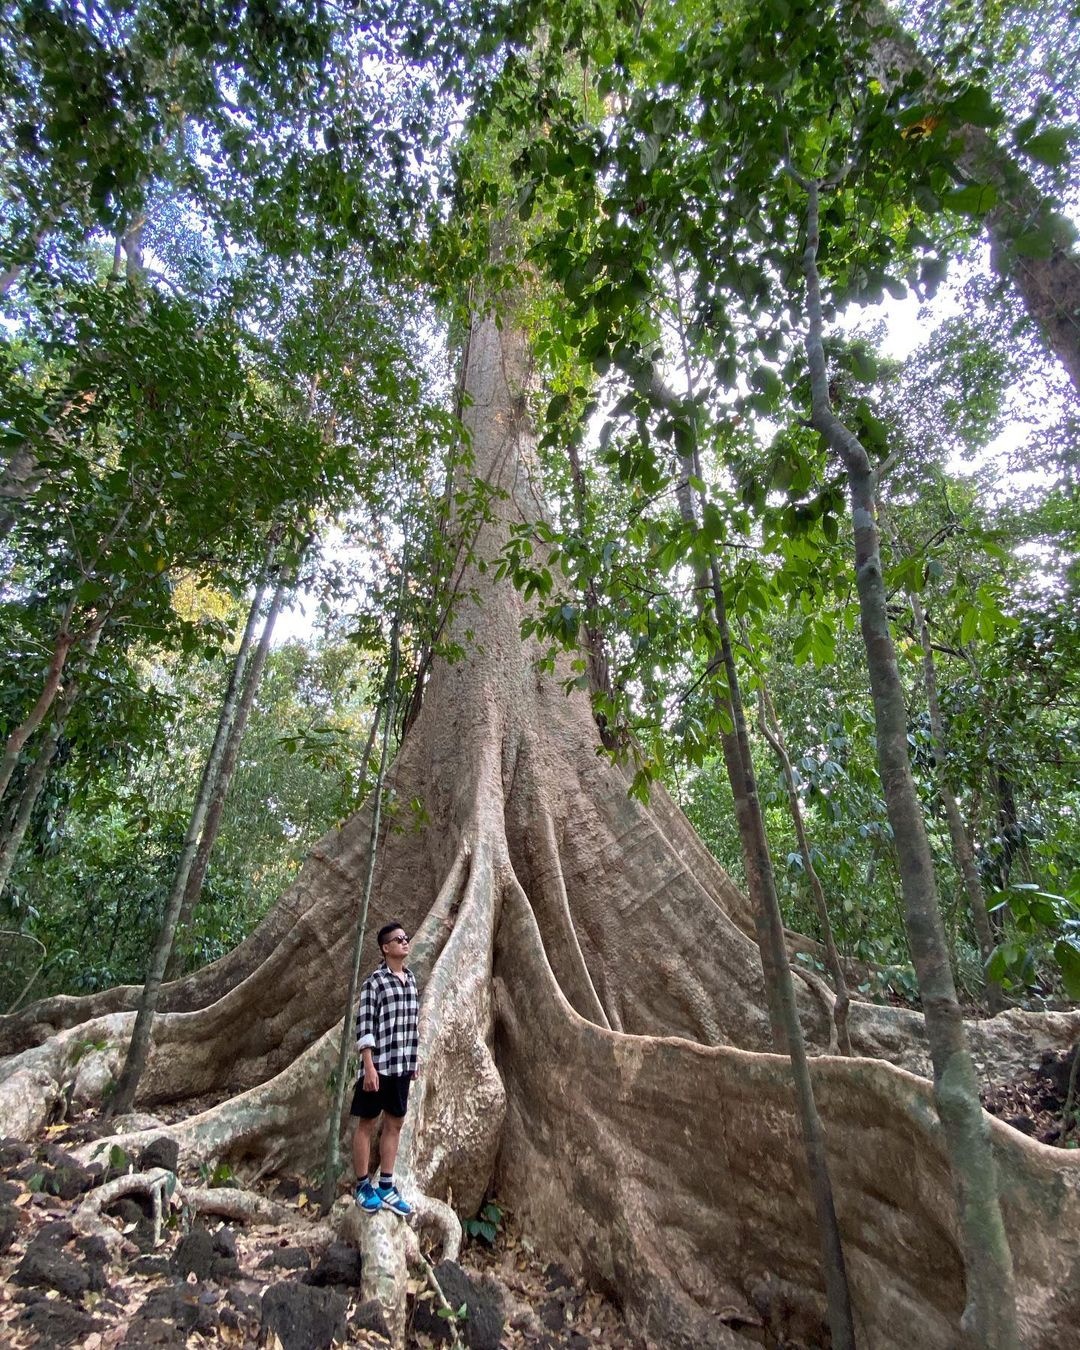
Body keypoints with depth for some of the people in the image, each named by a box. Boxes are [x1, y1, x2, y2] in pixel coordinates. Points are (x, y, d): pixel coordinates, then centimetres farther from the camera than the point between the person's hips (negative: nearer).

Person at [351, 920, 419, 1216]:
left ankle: (386, 1187, 25)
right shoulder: (374, 981, -13)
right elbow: (364, 1025, -15)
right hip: (378, 1064, -7)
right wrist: (369, 1066, -19)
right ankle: (363, 1186, 22)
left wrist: (413, 1062, 16)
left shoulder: (411, 979, 8)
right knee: (367, 1124, 8)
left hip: (402, 1066, 7)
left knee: (395, 1124, 13)